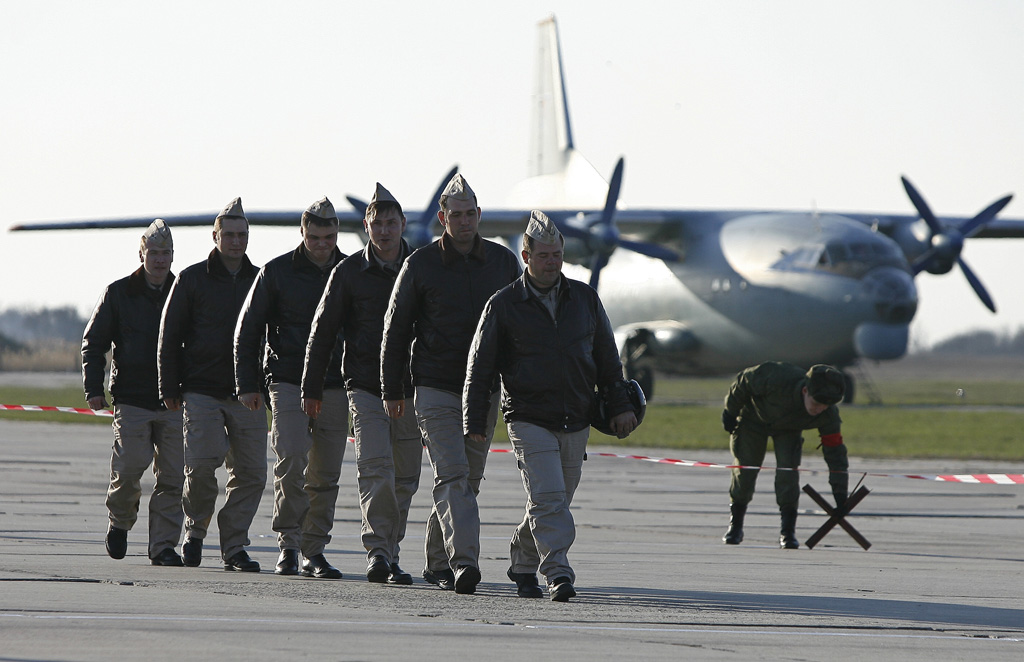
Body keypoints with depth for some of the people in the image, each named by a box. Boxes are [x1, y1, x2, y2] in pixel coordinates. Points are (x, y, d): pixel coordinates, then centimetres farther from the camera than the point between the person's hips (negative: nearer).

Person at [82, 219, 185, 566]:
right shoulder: (119, 294, 4)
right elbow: (93, 342, 8)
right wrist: (94, 387, -1)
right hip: (132, 400, -2)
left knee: (173, 477, -4)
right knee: (129, 468, -11)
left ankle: (163, 545, 2)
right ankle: (120, 521, 18)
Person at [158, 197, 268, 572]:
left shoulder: (259, 281, 12)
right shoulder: (192, 280, 5)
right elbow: (169, 337, 6)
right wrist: (169, 389, 0)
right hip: (201, 391, -3)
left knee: (251, 471, -3)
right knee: (202, 464, -14)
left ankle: (233, 546, 6)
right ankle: (196, 530, 10)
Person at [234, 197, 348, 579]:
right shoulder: (278, 272, 1)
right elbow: (247, 329, 6)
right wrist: (247, 384, 0)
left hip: (335, 388, 3)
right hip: (288, 382, -3)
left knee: (326, 473, 4)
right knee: (292, 460, -17)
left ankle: (315, 550, 12)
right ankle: (288, 545, -11)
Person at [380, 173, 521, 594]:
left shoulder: (503, 262, 7)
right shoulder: (421, 265, -1)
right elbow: (395, 329, 4)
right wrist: (390, 390, 2)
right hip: (436, 389, -4)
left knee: (468, 480, 8)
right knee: (452, 476, -15)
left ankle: (438, 562, 20)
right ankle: (463, 562, -25)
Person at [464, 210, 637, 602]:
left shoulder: (584, 299, 9)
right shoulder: (504, 306, -1)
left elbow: (607, 357, 17)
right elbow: (480, 367, 2)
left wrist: (619, 406, 13)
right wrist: (474, 420, -2)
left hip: (575, 422, 4)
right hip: (529, 419, -4)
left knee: (555, 502, 10)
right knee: (548, 499, -17)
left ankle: (523, 566, 29)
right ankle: (558, 574, -22)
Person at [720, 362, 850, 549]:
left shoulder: (827, 416, -32)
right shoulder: (777, 379, -43)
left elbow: (835, 452, -23)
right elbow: (744, 380, -24)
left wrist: (840, 493, -25)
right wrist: (731, 411, -11)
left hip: (788, 430, 1)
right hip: (753, 419, -1)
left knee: (788, 472, -17)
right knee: (745, 471, -2)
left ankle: (788, 531, -8)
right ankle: (735, 525, 16)